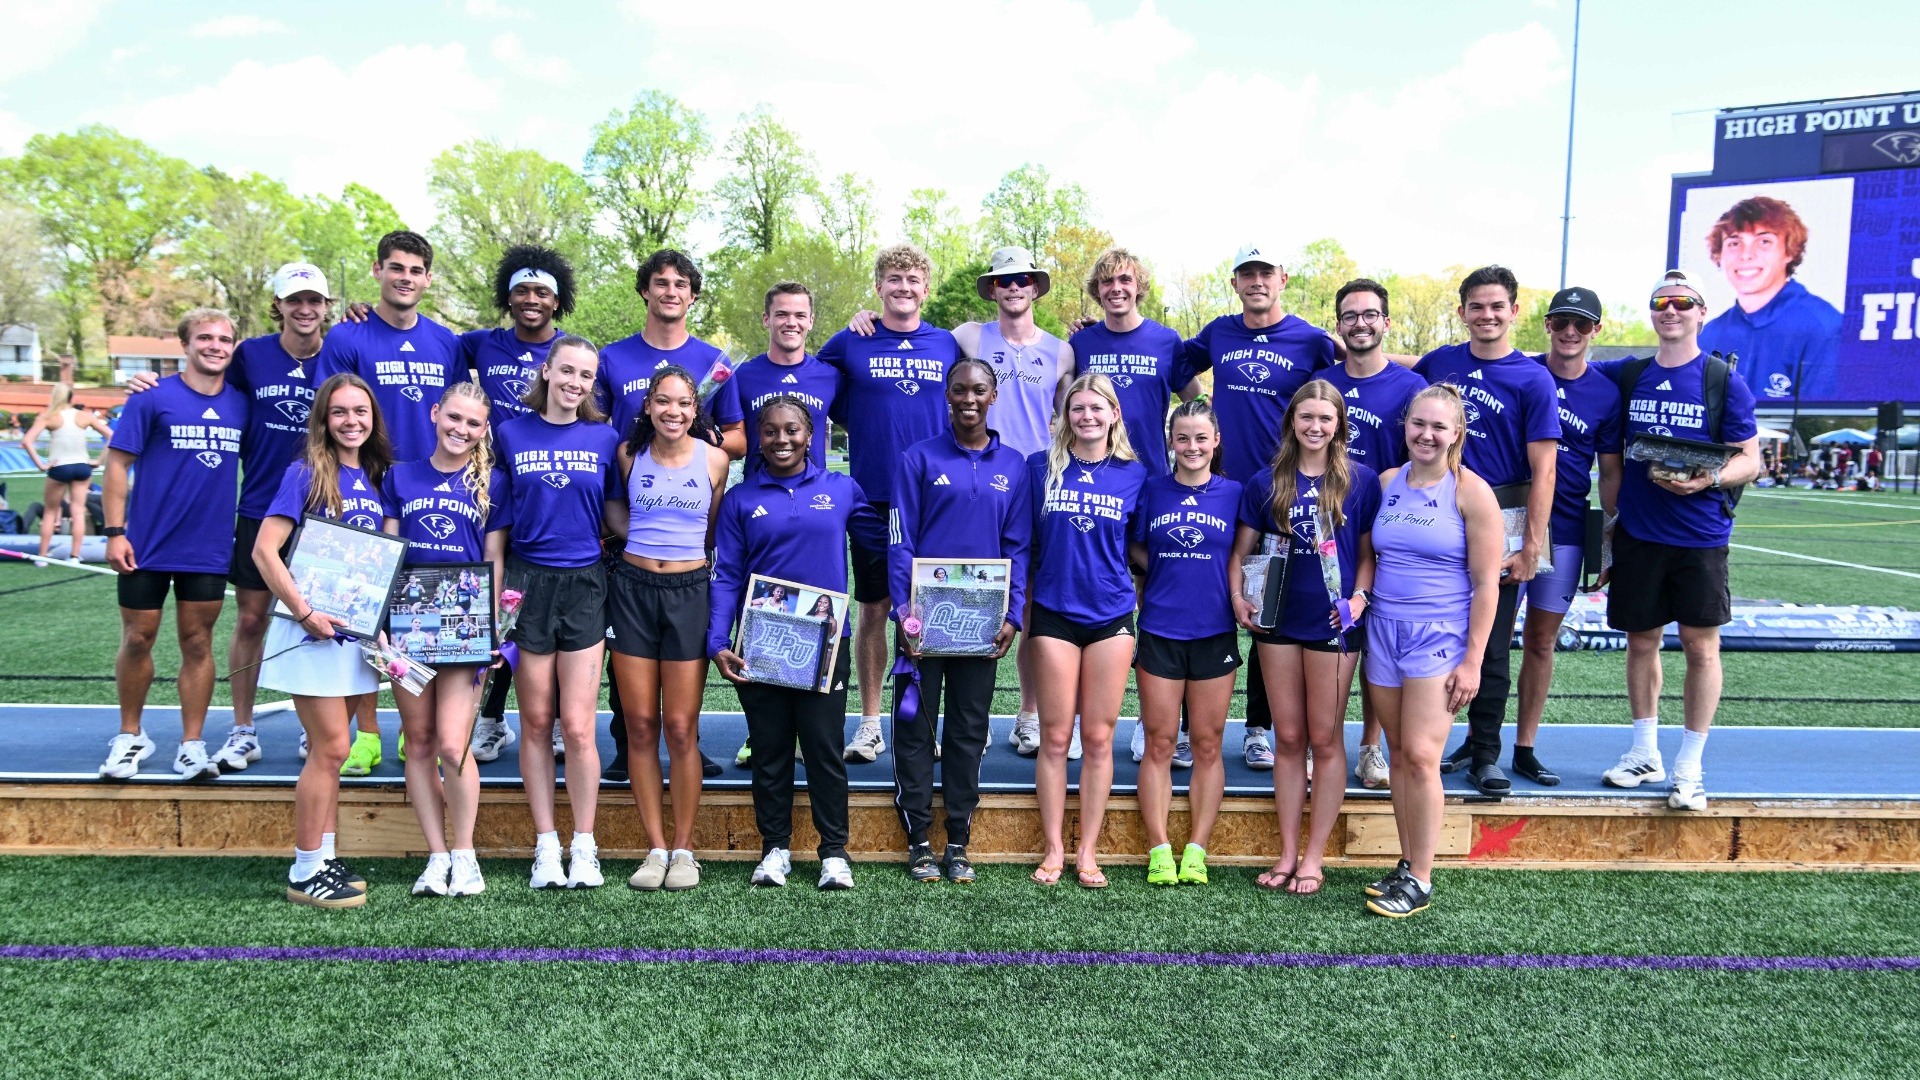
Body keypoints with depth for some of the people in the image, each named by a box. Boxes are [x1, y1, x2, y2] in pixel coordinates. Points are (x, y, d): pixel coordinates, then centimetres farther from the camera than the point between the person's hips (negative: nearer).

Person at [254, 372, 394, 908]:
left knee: (328, 748, 12)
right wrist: (304, 612, -19)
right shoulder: (307, 473, -8)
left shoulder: (375, 478, 11)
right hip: (314, 628, -6)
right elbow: (264, 550, -13)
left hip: (357, 630, 6)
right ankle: (305, 872, 5)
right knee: (330, 748, -5)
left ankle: (324, 858, 20)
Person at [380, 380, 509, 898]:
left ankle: (464, 854, 8)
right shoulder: (400, 477, 9)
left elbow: (495, 560, 5)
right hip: (409, 623, 2)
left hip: (464, 625, -2)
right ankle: (438, 856, 15)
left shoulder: (492, 483, 6)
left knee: (453, 745, -9)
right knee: (419, 741, 6)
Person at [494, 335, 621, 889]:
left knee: (577, 726, -3)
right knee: (536, 723, 6)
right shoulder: (511, 434, 5)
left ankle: (584, 847, 11)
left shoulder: (605, 438, 5)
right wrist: (498, 589, 3)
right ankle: (546, 846, 17)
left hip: (584, 584, -1)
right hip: (528, 582, 1)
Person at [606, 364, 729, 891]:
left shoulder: (714, 460, 0)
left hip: (688, 592, -1)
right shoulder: (629, 453, 4)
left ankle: (684, 848, 10)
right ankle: (655, 848, 12)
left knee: (680, 728, -1)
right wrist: (641, 539, 6)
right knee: (640, 725, 2)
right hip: (632, 588, 2)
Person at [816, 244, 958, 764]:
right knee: (875, 609, 4)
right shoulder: (850, 343, 4)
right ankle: (870, 723, 14)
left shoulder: (948, 346, 8)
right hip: (873, 498, -1)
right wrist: (861, 424, 6)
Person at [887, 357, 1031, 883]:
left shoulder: (1012, 464, 8)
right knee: (916, 727, 3)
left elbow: (1018, 546, 7)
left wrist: (1013, 614, -3)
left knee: (970, 730, 8)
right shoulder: (920, 459, 1)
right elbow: (899, 541, -3)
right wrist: (902, 609, -12)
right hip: (925, 617, -2)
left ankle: (958, 843, 17)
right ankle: (919, 842, 13)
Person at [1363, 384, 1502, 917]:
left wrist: (1472, 660, -9)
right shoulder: (1386, 482, 8)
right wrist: (1358, 602, 1)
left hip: (1440, 635, -5)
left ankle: (1420, 880, 2)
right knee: (1398, 754, 8)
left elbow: (1486, 583, -6)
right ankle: (1407, 863, 19)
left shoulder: (1471, 492, -5)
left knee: (1421, 755, -8)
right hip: (1384, 629, 5)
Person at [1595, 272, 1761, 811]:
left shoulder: (1724, 381, -2)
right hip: (1638, 533, 3)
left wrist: (1711, 479, -21)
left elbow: (1751, 460, -1)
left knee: (1701, 646, 1)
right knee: (1642, 641, 10)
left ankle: (1690, 769, 11)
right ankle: (1645, 755, 24)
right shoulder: (1627, 376, 6)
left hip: (1700, 537, -2)